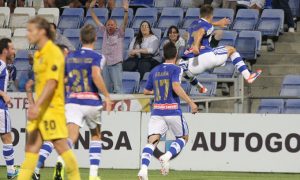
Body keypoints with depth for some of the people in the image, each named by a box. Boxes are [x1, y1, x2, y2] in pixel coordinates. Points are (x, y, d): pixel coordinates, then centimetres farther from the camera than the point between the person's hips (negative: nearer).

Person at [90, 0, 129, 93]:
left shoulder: (119, 33, 1)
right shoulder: (104, 32, 11)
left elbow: (125, 23, -14)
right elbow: (96, 20, 15)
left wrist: (126, 10, -29)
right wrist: (91, 8, 10)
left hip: (116, 64, -5)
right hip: (105, 64, 5)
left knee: (117, 88, -8)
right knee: (107, 88, 7)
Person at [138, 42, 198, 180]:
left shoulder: (154, 71, 13)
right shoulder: (176, 69, -3)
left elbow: (146, 91, 21)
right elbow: (176, 87, -19)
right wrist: (190, 102, -17)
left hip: (157, 112, 4)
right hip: (173, 111, -4)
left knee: (152, 141, -7)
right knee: (183, 138, 17)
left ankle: (144, 168, -32)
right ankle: (167, 156, -9)